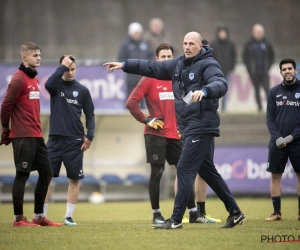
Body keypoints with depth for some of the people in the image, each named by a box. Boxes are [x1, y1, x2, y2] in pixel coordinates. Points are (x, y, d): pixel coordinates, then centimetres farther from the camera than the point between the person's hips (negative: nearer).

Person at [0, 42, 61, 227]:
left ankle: (39, 216, 17)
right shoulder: (19, 79, -12)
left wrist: (37, 128, 12)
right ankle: (18, 218, 3)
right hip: (23, 137, -9)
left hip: (36, 136, 9)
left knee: (46, 173, 10)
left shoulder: (34, 78, 15)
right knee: (22, 175, -4)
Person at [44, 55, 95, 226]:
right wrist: (63, 67, -20)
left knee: (75, 179, 1)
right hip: (55, 139, -1)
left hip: (75, 141, 1)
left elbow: (90, 115, 7)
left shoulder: (82, 90, 4)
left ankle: (69, 216, 9)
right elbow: (48, 84, -22)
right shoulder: (57, 84, 3)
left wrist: (90, 135, -4)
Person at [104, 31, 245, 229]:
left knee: (185, 170, -8)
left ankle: (176, 219, -5)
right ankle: (235, 212, 20)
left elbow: (221, 84, -26)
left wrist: (204, 91, -46)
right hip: (189, 128, 9)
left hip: (202, 127, -9)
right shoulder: (178, 64, 13)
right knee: (208, 171, 13)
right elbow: (152, 68, 18)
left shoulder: (208, 64, -10)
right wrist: (124, 65, 15)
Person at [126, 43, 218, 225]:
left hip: (175, 135, 5)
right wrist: (146, 120, -11)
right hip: (156, 135, -5)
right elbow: (131, 103, -9)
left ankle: (194, 213, 10)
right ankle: (156, 215, 7)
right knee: (157, 173, -1)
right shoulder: (149, 80, -5)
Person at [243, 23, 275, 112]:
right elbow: (245, 57, 8)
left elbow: (271, 55, 14)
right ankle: (259, 107, 12)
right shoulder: (249, 44, 1)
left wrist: (268, 66, 5)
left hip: (264, 72, 0)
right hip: (254, 72, 1)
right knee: (257, 90, 6)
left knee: (267, 89, -9)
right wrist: (249, 67, 0)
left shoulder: (266, 44, 2)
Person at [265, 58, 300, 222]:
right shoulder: (274, 92, 8)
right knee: (275, 175, 1)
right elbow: (269, 118, 5)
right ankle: (277, 212, 7)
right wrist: (277, 137, -9)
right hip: (277, 142, 2)